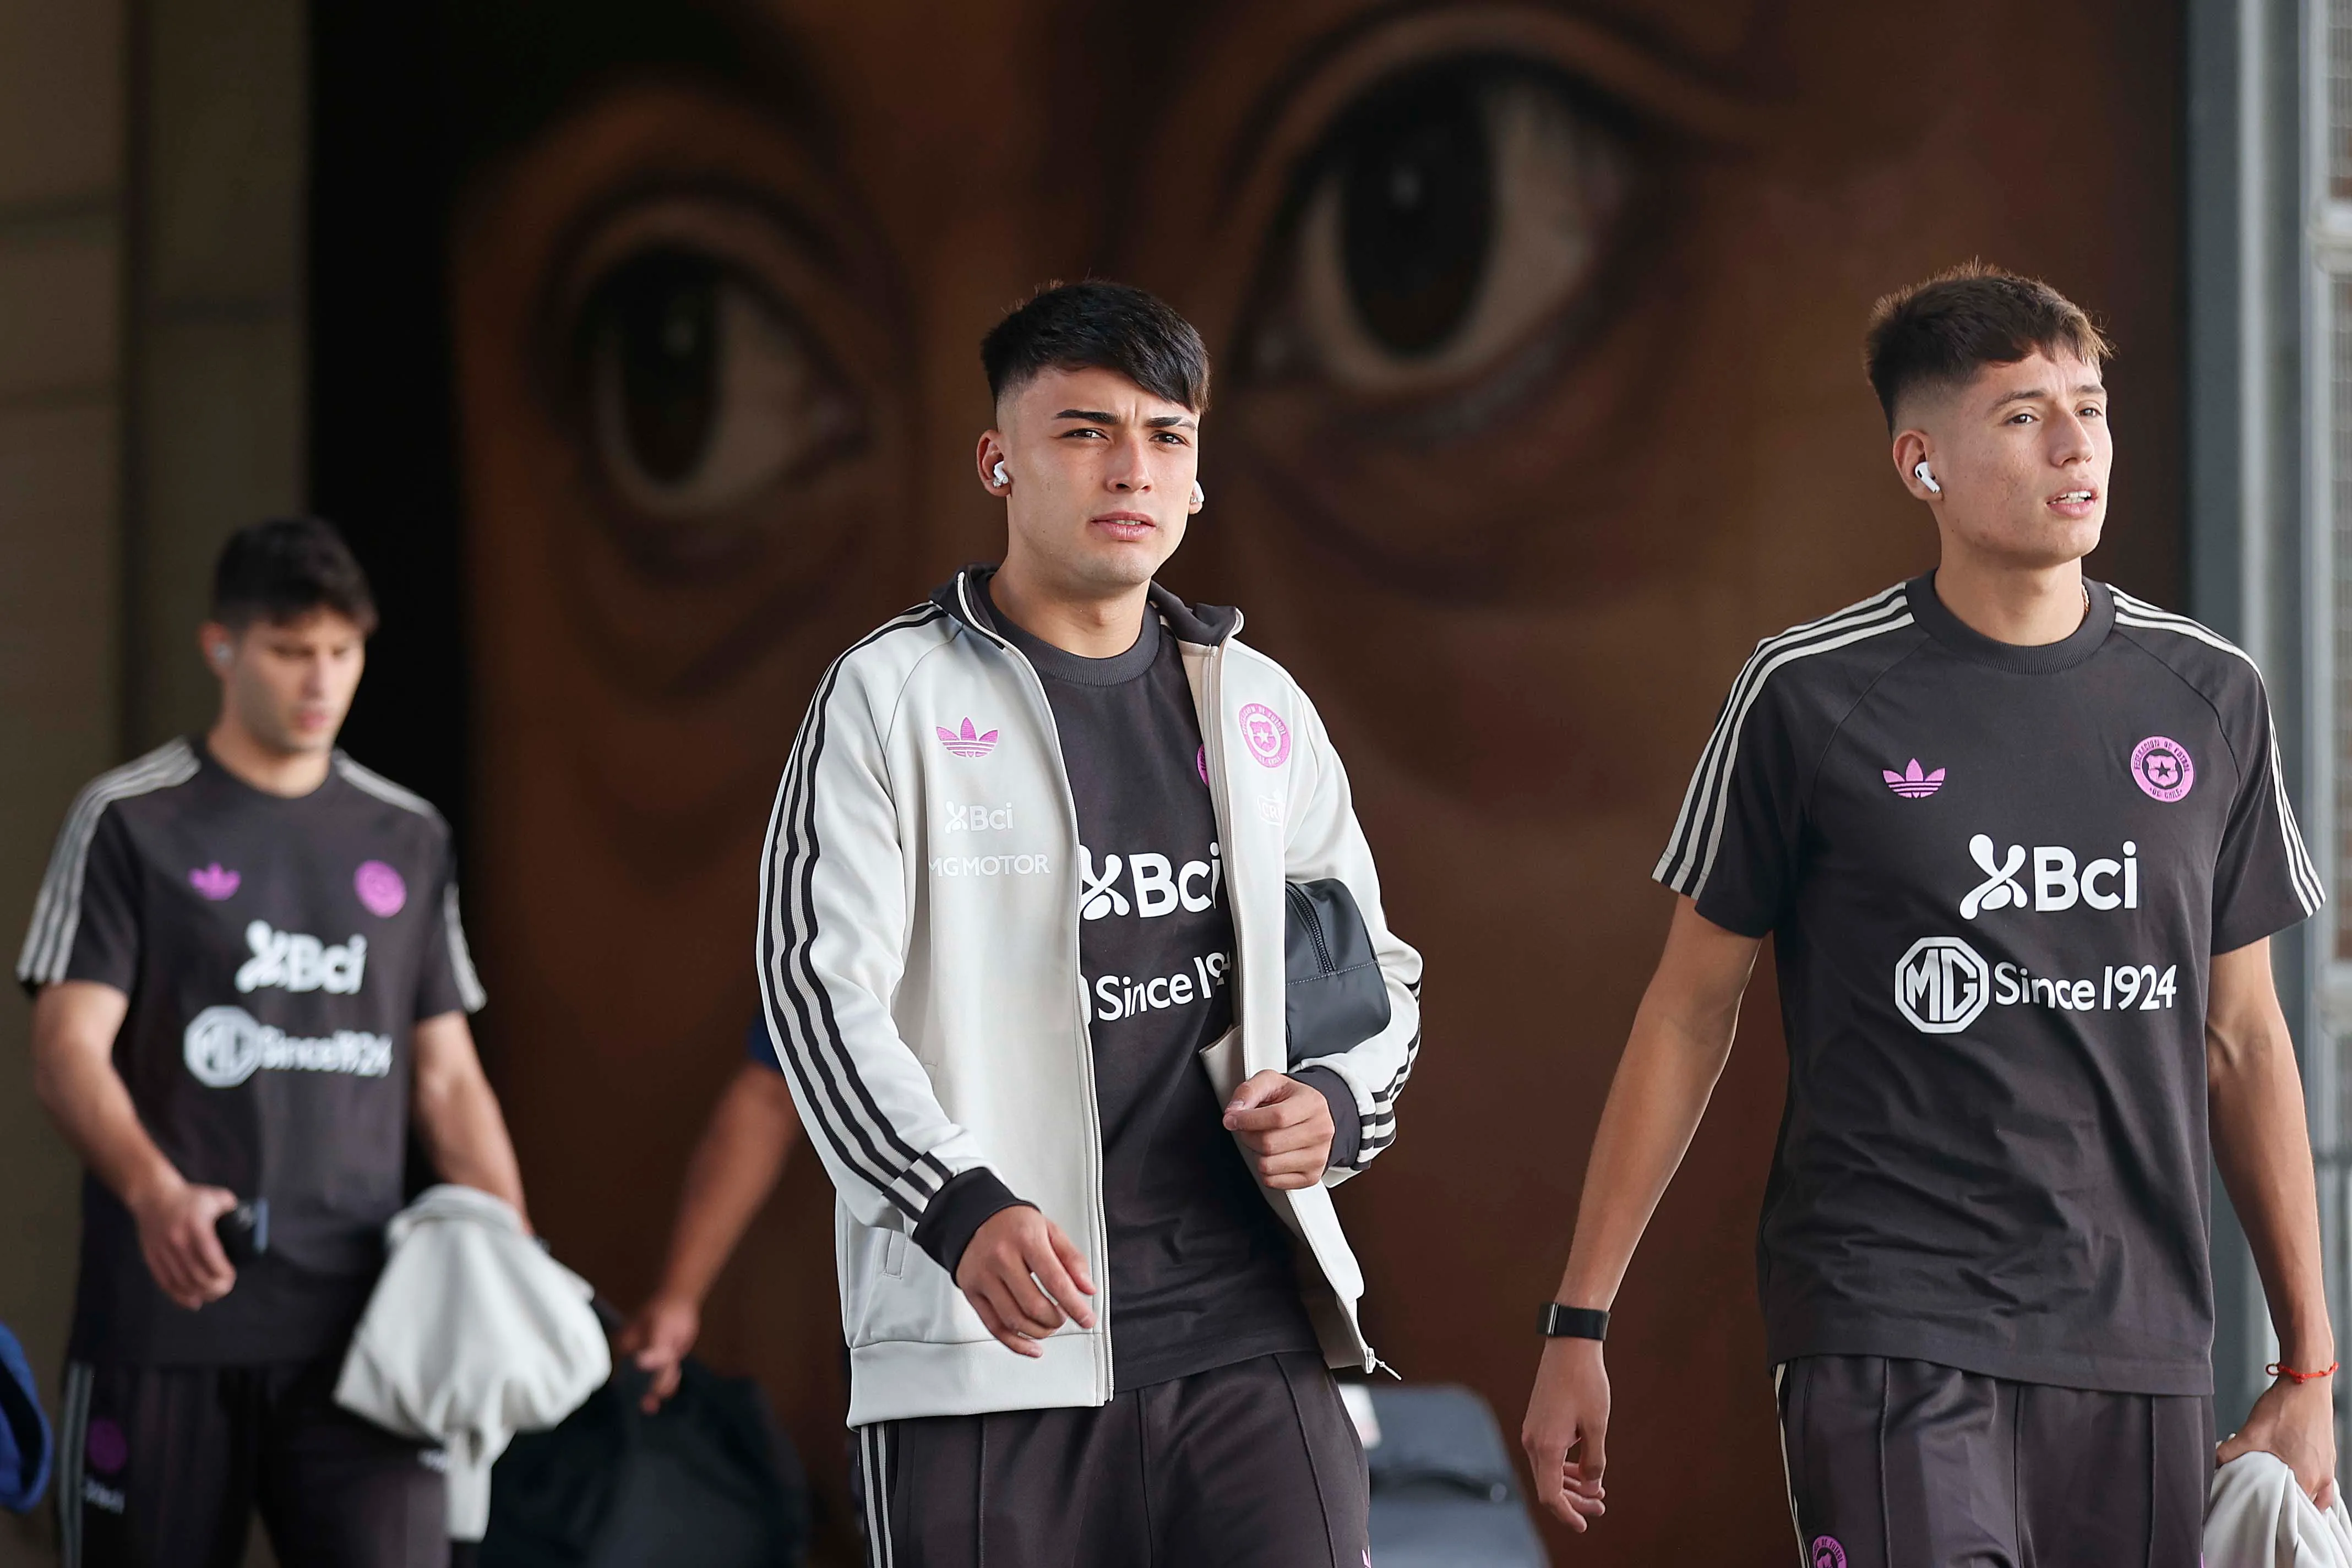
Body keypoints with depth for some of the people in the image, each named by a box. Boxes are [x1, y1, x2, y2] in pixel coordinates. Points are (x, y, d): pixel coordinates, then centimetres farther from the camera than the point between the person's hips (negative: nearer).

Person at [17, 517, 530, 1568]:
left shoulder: (408, 841, 15)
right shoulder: (131, 822, 2)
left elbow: (448, 1078, 18)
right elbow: (67, 1051, -7)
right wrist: (153, 1192, -27)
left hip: (355, 1323, 3)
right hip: (169, 1315, -3)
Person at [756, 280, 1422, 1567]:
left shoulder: (1260, 710, 16)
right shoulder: (892, 699, 2)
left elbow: (1375, 970, 25)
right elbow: (821, 989, -8)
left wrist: (1336, 1103, 0)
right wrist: (962, 1209, -24)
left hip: (1249, 1331, 3)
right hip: (985, 1354, -3)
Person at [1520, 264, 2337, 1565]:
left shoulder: (2209, 700, 9)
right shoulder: (1812, 698, -1)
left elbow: (2241, 1037, 15)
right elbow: (1689, 1012, 5)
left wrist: (2308, 1369, 13)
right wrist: (1578, 1323, 2)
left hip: (2140, 1356, 4)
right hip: (1889, 1340, -4)